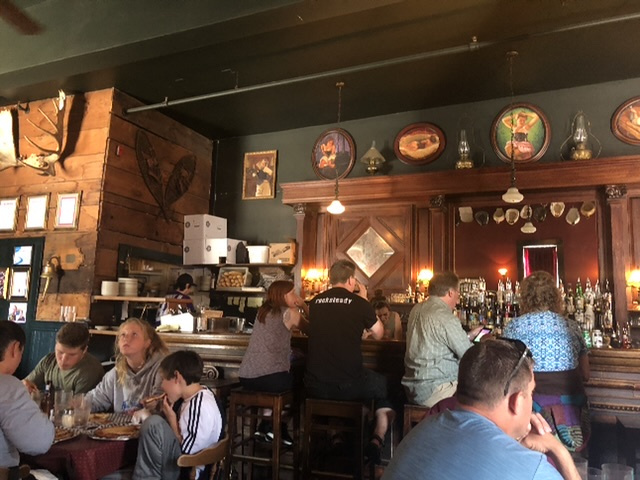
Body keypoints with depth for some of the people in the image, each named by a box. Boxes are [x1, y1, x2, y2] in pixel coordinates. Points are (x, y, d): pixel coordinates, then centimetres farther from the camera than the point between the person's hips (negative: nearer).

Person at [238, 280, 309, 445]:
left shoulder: (262, 311, 19)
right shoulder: (289, 313, -1)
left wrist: (301, 307, 23)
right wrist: (305, 307, 18)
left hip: (246, 377, 7)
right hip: (268, 377, -7)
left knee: (288, 378, 33)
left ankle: (266, 428, 30)